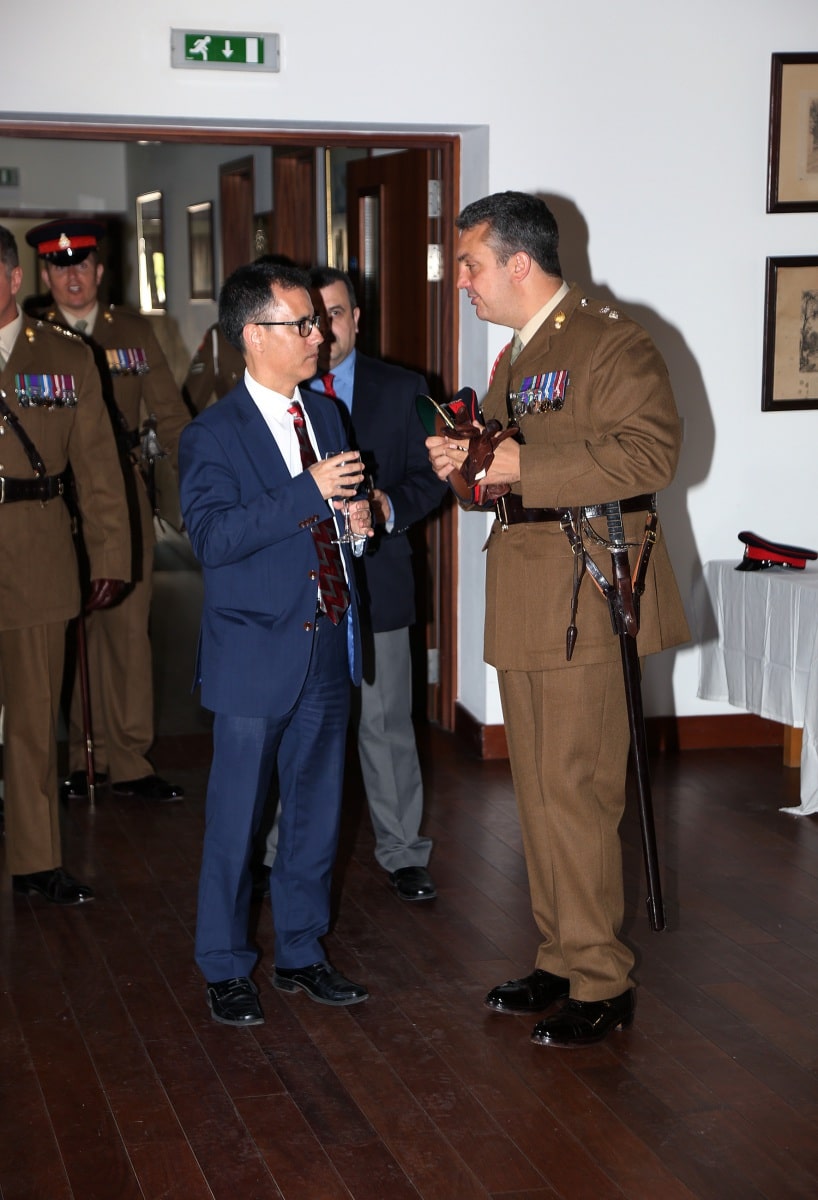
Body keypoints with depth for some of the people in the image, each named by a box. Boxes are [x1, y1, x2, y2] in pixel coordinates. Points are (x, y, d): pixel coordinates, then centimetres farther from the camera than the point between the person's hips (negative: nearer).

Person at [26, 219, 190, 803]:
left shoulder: (134, 333, 9)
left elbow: (171, 417, 9)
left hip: (123, 499, 1)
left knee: (128, 625, 0)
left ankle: (128, 759, 9)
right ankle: (84, 755, 16)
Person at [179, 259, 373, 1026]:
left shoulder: (325, 415, 12)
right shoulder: (213, 435, -10)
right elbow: (212, 537, -22)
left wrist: (357, 520, -1)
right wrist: (310, 493, -26)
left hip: (327, 646, 6)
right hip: (256, 654, -6)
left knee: (315, 813, 14)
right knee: (235, 820, 3)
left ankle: (302, 953, 28)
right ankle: (225, 969, 18)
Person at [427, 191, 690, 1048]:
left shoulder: (610, 342, -10)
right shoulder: (513, 358, 20)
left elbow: (650, 451, -22)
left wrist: (521, 463, -22)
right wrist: (468, 465, 6)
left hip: (587, 600, -9)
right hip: (524, 606, 9)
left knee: (574, 792, -7)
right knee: (538, 792, 13)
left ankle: (600, 982, 4)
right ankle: (561, 960, 25)